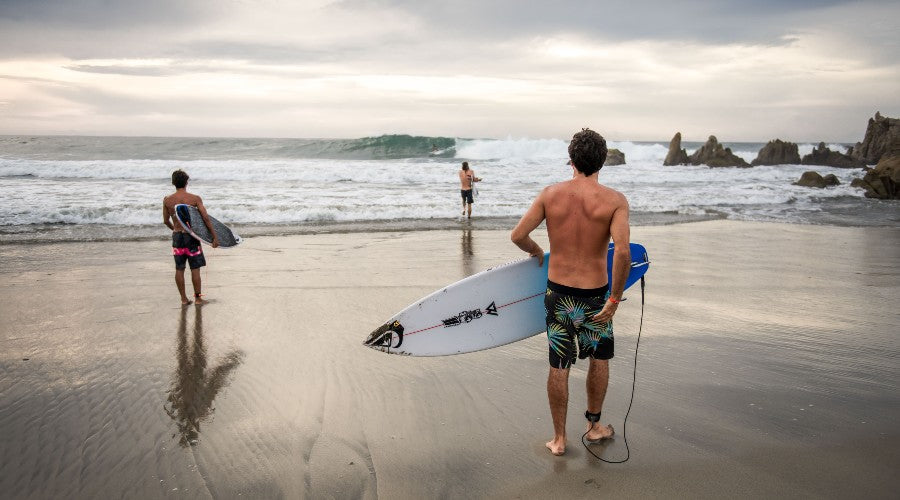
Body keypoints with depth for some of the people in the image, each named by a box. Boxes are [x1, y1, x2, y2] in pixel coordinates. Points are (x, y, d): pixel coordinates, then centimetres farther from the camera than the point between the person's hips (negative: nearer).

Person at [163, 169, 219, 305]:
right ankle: (198, 298, 11)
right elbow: (206, 219, -12)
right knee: (195, 269, 5)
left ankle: (184, 299, 16)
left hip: (177, 236, 3)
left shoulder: (167, 200, -1)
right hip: (191, 236, -3)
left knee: (179, 269, 11)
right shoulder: (195, 198, -10)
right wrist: (215, 237, -6)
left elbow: (166, 221, 8)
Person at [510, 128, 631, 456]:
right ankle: (594, 426, 37)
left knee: (558, 368, 13)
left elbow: (517, 235, -7)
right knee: (600, 359, 23)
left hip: (557, 293, 2)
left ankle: (559, 438, 24)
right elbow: (622, 251, -24)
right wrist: (615, 299, -15)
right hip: (594, 296, -1)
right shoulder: (615, 200, -12)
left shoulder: (550, 194, -5)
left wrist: (536, 251, 15)